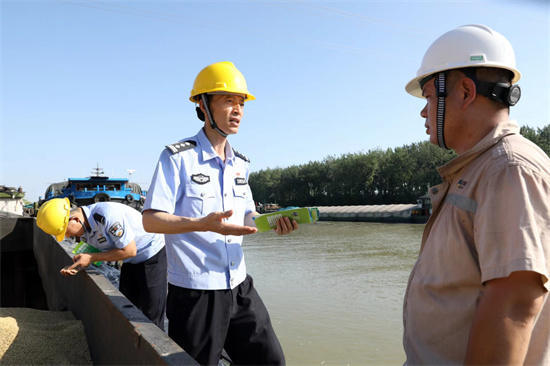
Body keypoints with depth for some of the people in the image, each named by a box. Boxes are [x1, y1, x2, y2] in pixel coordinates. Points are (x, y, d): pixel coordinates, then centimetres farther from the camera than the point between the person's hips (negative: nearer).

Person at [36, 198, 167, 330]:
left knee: (151, 315, -4)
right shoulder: (83, 229, -3)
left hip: (152, 253, -8)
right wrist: (78, 266, -10)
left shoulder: (107, 215, -31)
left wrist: (92, 257, -21)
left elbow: (130, 251, -26)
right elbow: (104, 250, 8)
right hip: (131, 262, 9)